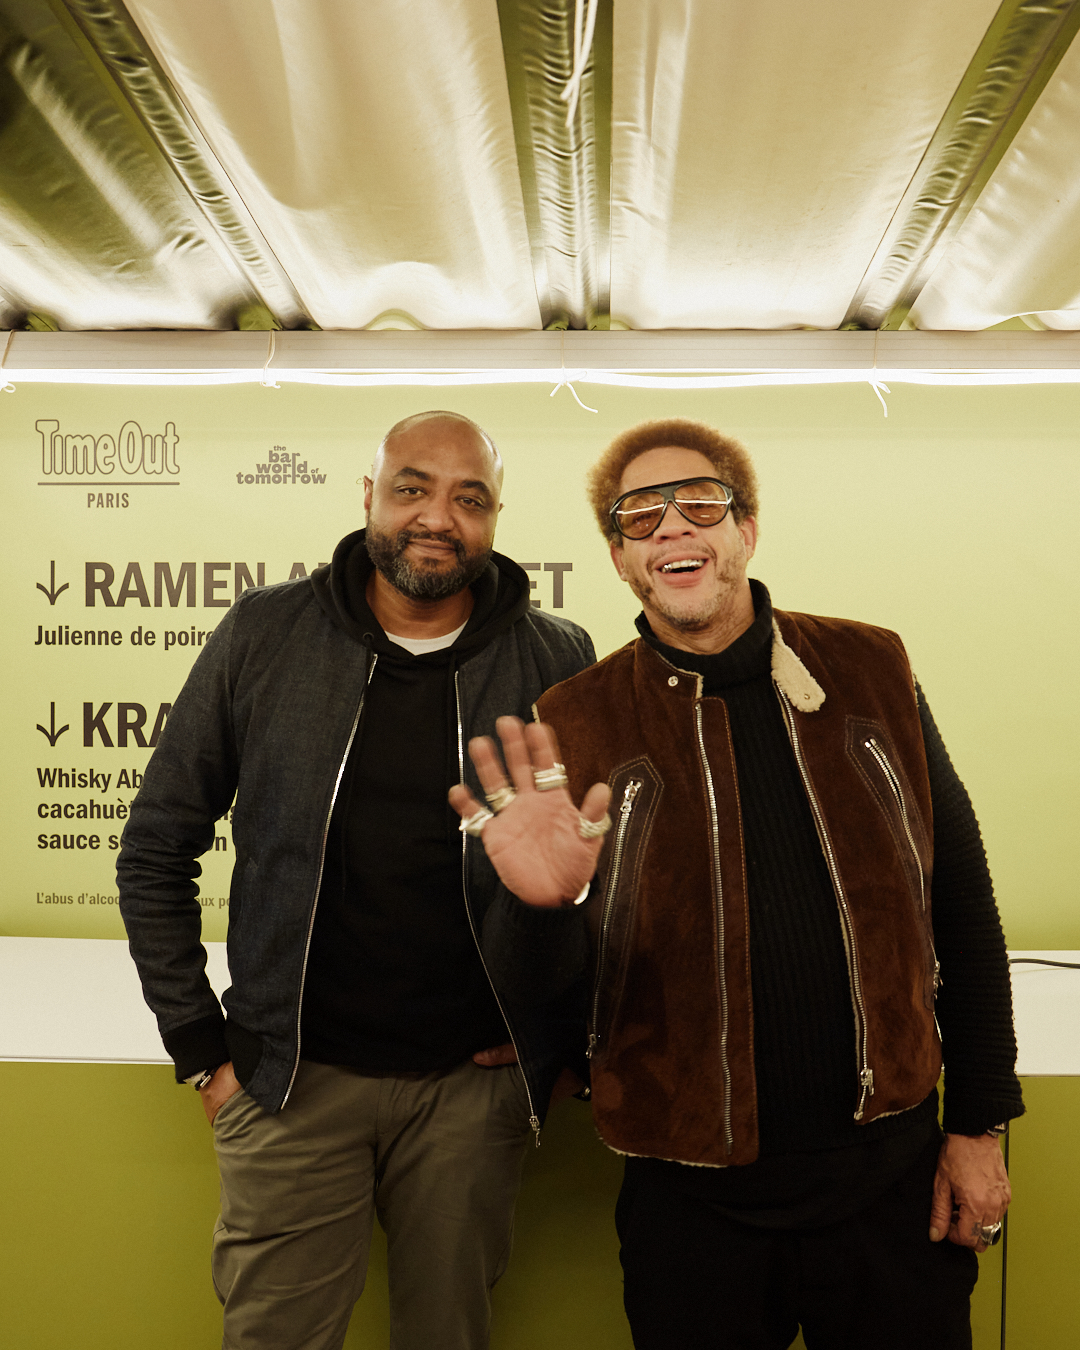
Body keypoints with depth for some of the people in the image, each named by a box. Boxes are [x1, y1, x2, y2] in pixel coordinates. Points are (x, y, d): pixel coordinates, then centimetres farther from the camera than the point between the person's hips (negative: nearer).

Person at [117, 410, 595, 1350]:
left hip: (473, 1085, 1)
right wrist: (199, 1045, 0)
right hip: (292, 1078, 0)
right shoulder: (265, 635, -4)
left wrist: (557, 1027, 0)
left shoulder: (557, 662, -4)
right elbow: (157, 850, 2)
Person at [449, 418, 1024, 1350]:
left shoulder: (871, 671, -2)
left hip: (891, 1171, 2)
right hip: (692, 1196, -1)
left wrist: (979, 1123, 4)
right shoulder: (577, 724, -7)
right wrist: (546, 905, -29)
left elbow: (961, 905, 4)